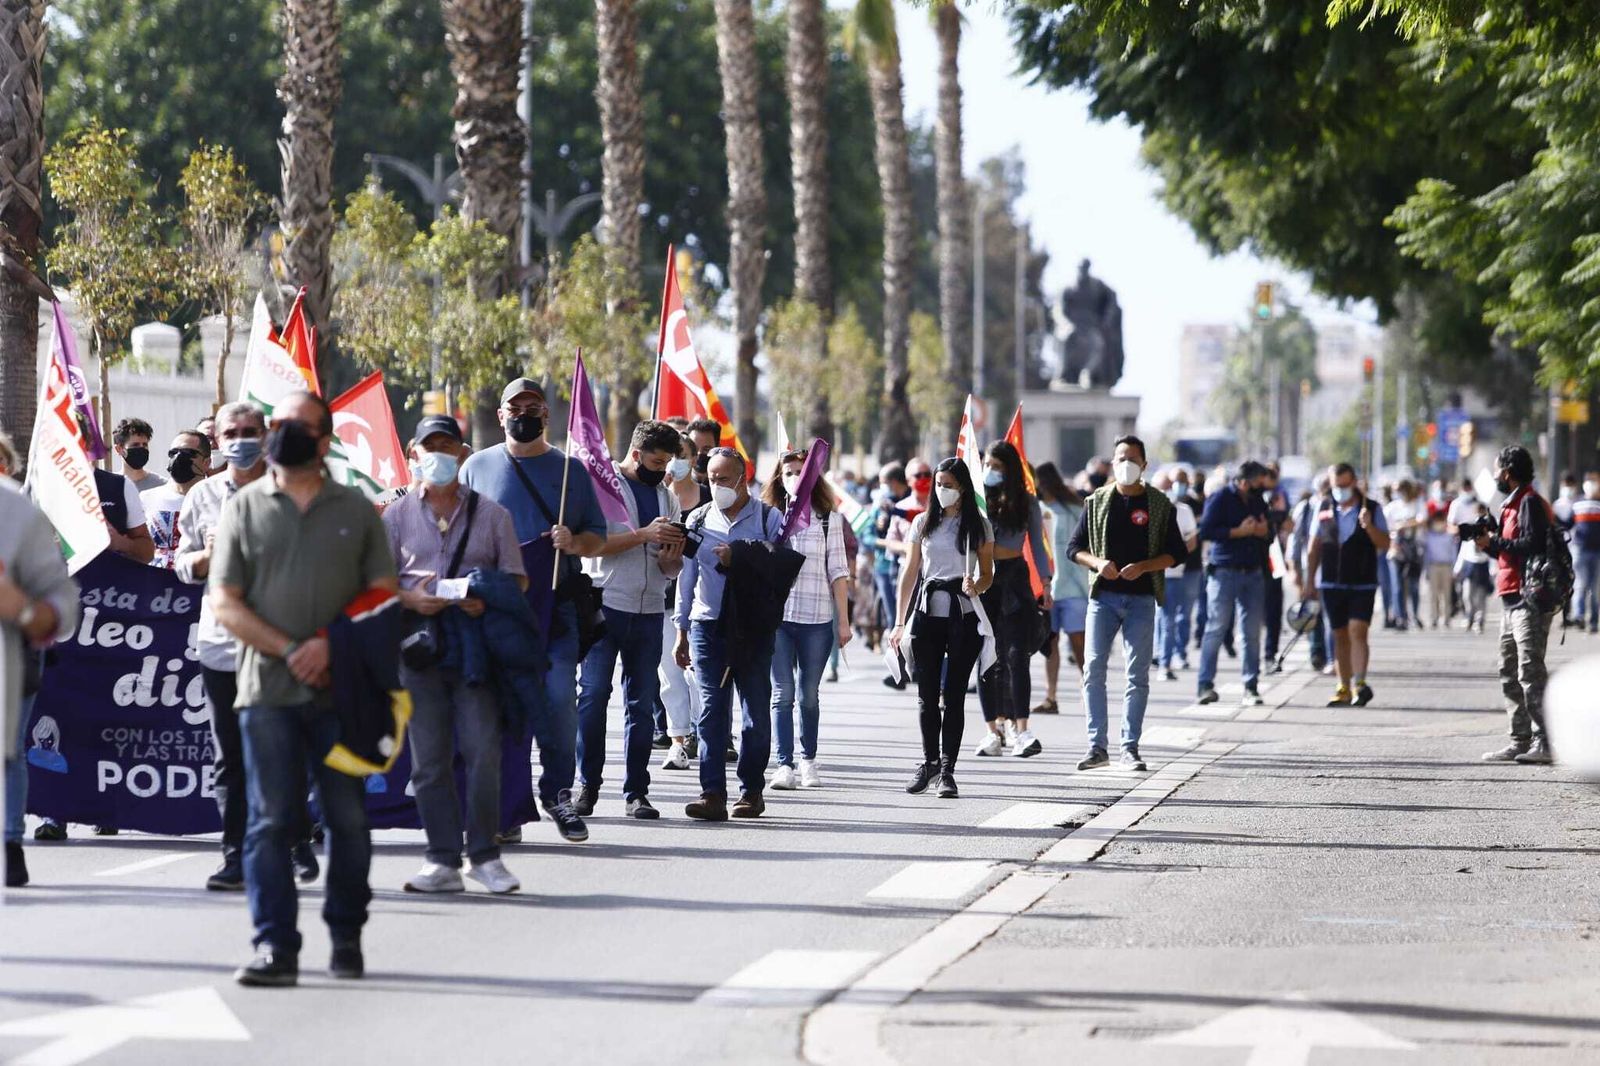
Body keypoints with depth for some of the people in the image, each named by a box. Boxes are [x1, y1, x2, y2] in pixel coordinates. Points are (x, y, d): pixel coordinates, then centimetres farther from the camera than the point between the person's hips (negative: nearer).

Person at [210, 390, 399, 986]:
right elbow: (225, 604, 3)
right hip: (267, 689, -1)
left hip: (341, 689, 1)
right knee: (270, 820, -4)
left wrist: (330, 643, -11)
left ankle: (346, 937, 15)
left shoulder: (355, 511, 11)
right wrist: (289, 651, -9)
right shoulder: (245, 508, 9)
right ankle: (275, 946, -3)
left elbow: (384, 595, 5)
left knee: (348, 817, 2)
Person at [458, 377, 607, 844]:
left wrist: (574, 543, -10)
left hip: (555, 607, 0)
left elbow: (598, 538, 13)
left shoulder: (570, 469, 12)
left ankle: (558, 791, 2)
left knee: (558, 699, -11)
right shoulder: (477, 467, 12)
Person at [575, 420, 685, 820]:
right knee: (594, 694, -7)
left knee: (642, 703, 4)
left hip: (649, 612, 5)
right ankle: (587, 785, -1)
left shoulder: (665, 496, 17)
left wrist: (672, 556, -6)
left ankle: (636, 791, 6)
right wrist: (644, 534, -17)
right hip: (605, 606, -5)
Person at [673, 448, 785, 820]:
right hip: (707, 624, 1)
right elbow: (687, 577, 15)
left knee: (756, 711, 4)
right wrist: (682, 632, 14)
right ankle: (713, 795, -12)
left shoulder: (769, 519, 3)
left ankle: (752, 790, 14)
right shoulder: (699, 520, 11)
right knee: (712, 709, -7)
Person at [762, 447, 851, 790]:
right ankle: (784, 765, -6)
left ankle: (808, 760, 19)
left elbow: (838, 572, 5)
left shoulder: (829, 520, 6)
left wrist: (843, 620, 2)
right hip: (776, 616, 0)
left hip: (817, 619, 0)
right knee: (782, 693, -5)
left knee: (808, 694, 7)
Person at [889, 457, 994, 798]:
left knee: (954, 695, -3)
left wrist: (975, 587, -18)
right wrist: (900, 622, 7)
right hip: (927, 615, 2)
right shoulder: (923, 523, 9)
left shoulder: (978, 525, 5)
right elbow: (910, 573, 11)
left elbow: (987, 574, 6)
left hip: (964, 616, -2)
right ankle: (930, 760, 20)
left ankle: (947, 770, 0)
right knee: (927, 694, 4)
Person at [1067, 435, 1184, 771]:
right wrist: (1098, 563, -11)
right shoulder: (1097, 502, 8)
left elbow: (1175, 553, 3)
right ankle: (1097, 746, -1)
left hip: (1141, 598, -1)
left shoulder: (1160, 506, 5)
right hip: (1103, 595, 1)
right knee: (1094, 670, -5)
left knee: (1137, 674, 0)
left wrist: (1143, 566, -13)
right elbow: (1075, 548, 10)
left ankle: (1130, 747, 4)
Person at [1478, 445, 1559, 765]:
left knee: (1530, 672, -13)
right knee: (1510, 674, 12)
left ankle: (1544, 743, -15)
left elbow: (1533, 544, -23)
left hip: (1530, 600, -11)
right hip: (1513, 601, 11)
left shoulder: (1530, 502, -10)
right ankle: (1521, 741, 15)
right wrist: (1489, 541, 8)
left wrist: (1495, 543, -14)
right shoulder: (1513, 504, 22)